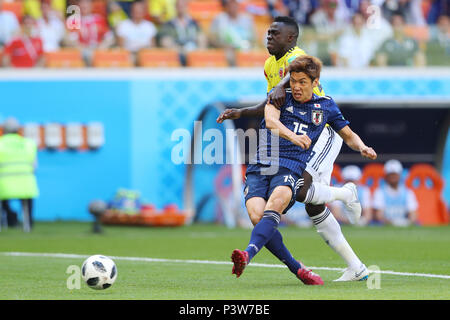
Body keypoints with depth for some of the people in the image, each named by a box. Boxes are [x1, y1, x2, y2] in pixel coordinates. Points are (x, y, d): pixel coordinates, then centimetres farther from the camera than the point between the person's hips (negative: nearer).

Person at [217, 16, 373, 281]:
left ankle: (345, 194, 4)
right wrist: (241, 113, 12)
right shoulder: (270, 66, 12)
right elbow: (270, 107, 23)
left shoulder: (297, 56, -16)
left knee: (300, 191, -27)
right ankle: (355, 267, 13)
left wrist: (281, 86, -59)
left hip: (324, 132, -9)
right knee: (314, 207, 6)